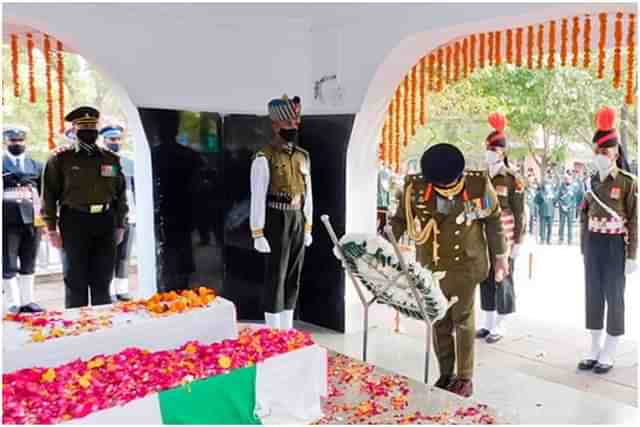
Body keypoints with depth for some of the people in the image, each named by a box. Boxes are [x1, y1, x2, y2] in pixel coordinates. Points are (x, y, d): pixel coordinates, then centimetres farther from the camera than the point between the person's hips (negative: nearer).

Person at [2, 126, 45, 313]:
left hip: (32, 219, 3)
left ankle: (27, 301, 18)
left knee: (28, 264, 10)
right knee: (9, 265, -1)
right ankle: (13, 305, 4)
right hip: (8, 220, -3)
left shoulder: (36, 165, 14)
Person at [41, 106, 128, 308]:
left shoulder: (111, 159, 9)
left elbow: (120, 194, 13)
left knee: (103, 281, 10)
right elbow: (49, 195, -1)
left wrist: (120, 225, 10)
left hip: (105, 223, 3)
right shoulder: (60, 159, 0)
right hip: (74, 223, -3)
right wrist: (51, 229, -5)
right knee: (76, 281, 5)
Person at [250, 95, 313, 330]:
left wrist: (308, 229, 11)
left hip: (298, 223, 7)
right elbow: (257, 198, -14)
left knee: (293, 279, 11)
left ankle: (287, 330, 22)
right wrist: (258, 235, -17)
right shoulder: (264, 158, -12)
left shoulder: (303, 156, 10)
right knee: (275, 279, -1)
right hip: (276, 222, -6)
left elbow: (307, 194, 13)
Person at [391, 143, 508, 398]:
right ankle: (445, 375, 26)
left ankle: (465, 378, 22)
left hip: (465, 264, -2)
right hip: (431, 267, 2)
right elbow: (400, 219, 1)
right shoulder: (415, 187, -10)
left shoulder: (478, 185, -12)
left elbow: (493, 220, 1)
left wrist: (500, 256, 5)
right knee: (438, 321, 9)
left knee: (462, 319, 8)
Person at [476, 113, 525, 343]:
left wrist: (517, 242, -11)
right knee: (485, 278, 11)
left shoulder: (513, 180, -7)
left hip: (504, 238, -5)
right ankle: (488, 322, 23)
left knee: (502, 279, 2)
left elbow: (519, 214, -8)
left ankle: (500, 326, 13)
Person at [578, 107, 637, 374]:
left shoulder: (628, 182, -8)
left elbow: (634, 221, -9)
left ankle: (609, 354, 14)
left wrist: (632, 256, -12)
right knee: (593, 296, 10)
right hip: (593, 245, 6)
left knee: (614, 297, 3)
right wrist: (584, 249, 11)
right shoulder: (592, 182, 8)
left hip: (616, 246, -5)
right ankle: (595, 350, 22)